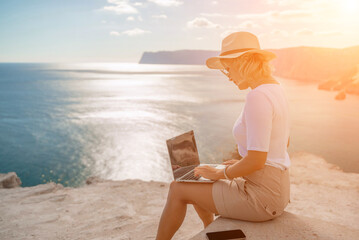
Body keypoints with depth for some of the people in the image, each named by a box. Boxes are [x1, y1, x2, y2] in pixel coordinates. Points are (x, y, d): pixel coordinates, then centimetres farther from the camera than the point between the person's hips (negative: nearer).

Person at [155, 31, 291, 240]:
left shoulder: (258, 97, -24)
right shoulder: (277, 89, 7)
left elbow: (256, 161, -27)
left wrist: (220, 173, -10)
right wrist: (241, 163, 15)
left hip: (261, 197, -9)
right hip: (277, 187, 9)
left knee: (178, 190, 4)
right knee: (198, 184, 24)